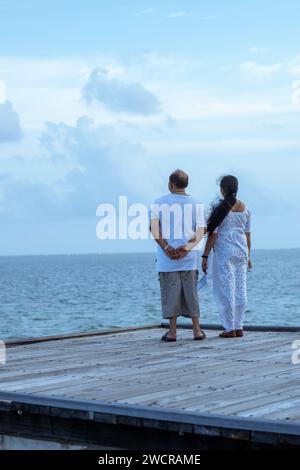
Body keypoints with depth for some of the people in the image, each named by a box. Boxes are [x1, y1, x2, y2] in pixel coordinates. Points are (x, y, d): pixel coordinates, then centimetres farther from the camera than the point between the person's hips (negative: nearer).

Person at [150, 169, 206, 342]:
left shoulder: (159, 203, 3)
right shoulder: (197, 204, 7)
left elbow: (154, 229, -9)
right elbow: (201, 231, -4)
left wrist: (166, 248, -11)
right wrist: (186, 248, -12)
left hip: (167, 257, -2)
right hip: (189, 257, 2)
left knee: (170, 291, 2)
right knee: (190, 292, 8)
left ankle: (173, 331, 2)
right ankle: (197, 330, 9)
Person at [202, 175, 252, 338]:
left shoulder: (220, 207, -9)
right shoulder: (244, 208, 7)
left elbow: (213, 234, -11)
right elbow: (248, 233, 11)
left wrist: (205, 256, -6)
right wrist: (248, 256, 19)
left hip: (224, 251, -5)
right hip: (241, 251, 5)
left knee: (226, 290, -1)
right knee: (240, 289, 8)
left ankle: (230, 329, 0)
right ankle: (239, 327, 11)